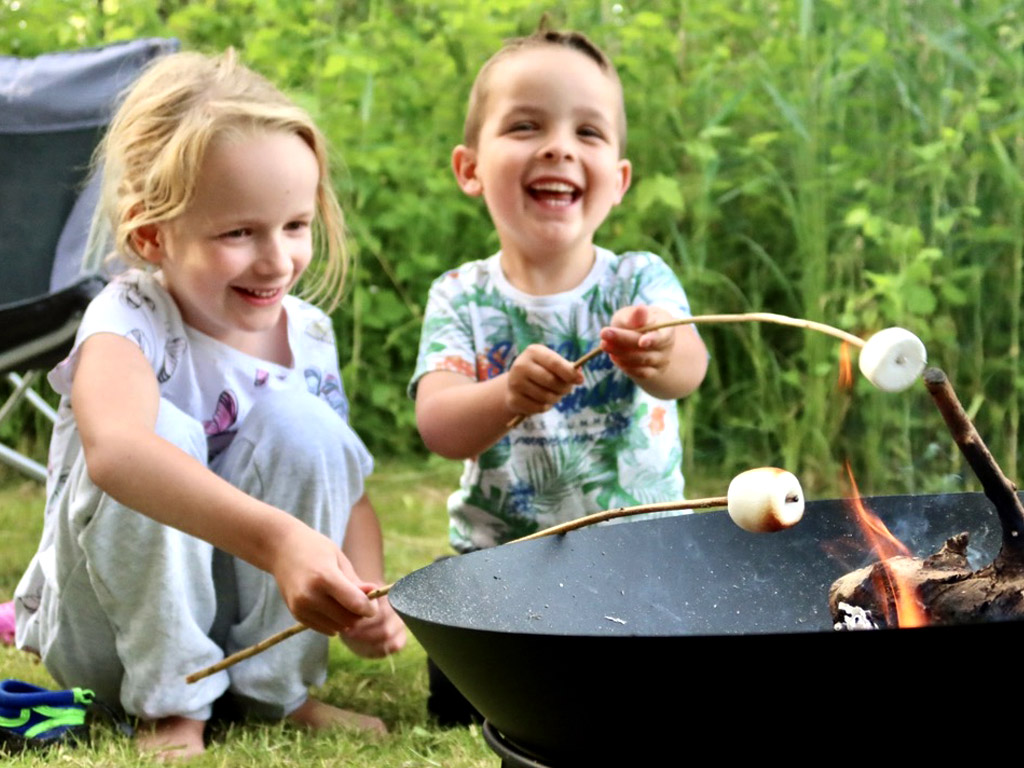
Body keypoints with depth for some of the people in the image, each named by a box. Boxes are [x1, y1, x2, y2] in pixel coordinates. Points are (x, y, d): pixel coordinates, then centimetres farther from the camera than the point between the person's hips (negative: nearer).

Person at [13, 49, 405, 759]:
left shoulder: (309, 335, -6)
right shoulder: (131, 321, -23)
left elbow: (346, 486, -1)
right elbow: (112, 448, -46)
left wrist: (364, 596, -24)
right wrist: (275, 538, -60)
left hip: (257, 615, 4)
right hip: (107, 631, -4)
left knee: (300, 419, -22)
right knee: (163, 429, -31)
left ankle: (280, 689, -12)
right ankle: (172, 702, -20)